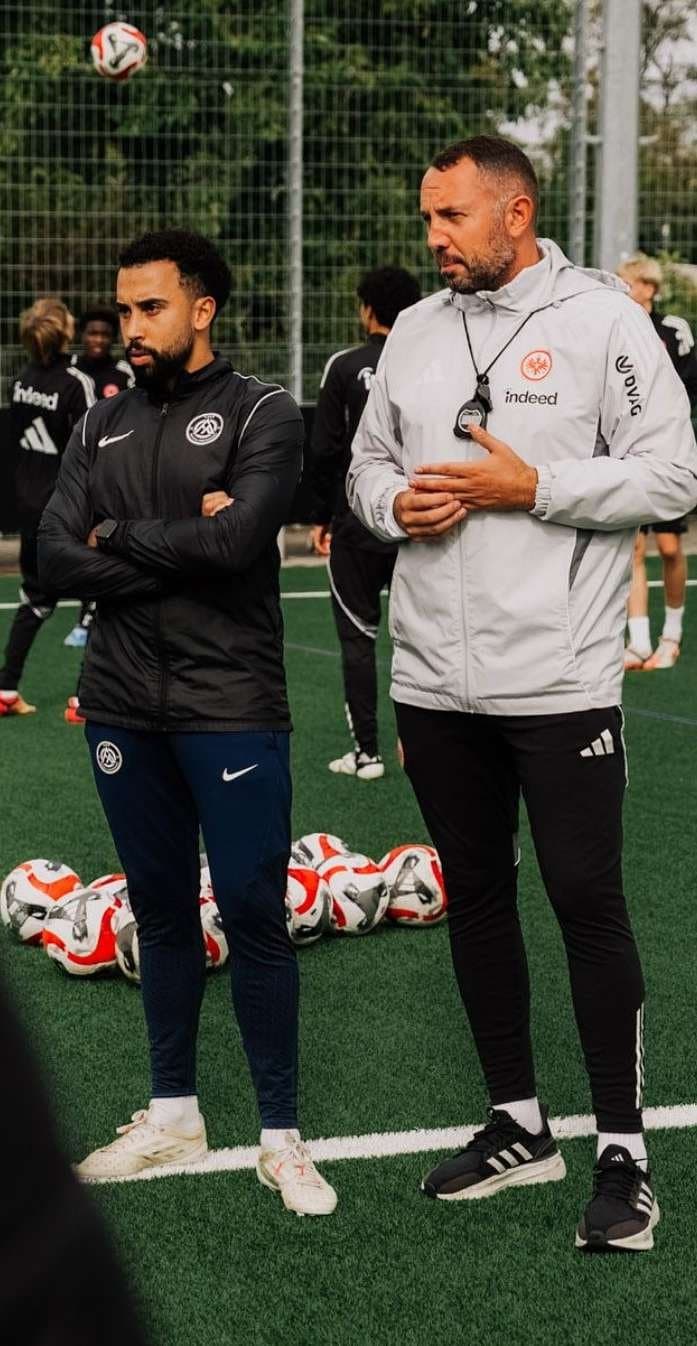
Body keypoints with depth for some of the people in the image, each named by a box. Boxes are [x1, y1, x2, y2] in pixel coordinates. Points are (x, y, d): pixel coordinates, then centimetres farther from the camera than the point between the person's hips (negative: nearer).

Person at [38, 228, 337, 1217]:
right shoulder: (104, 426, 10)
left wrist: (119, 538, -7)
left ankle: (281, 1135, 7)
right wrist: (177, 546, -12)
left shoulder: (261, 415, -4)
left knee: (254, 916, -3)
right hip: (124, 708, 5)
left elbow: (235, 541, -20)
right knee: (161, 911, 13)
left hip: (231, 708, -5)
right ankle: (173, 1115, 24)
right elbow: (56, 561, 0)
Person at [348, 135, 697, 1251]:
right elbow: (368, 464, 20)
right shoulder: (415, 333, 12)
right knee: (475, 895, 13)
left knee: (588, 902, -2)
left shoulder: (600, 319, -6)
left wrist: (531, 486, -17)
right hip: (436, 678, 6)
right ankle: (518, 1126, 27)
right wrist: (395, 505, -3)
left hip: (560, 678, -6)